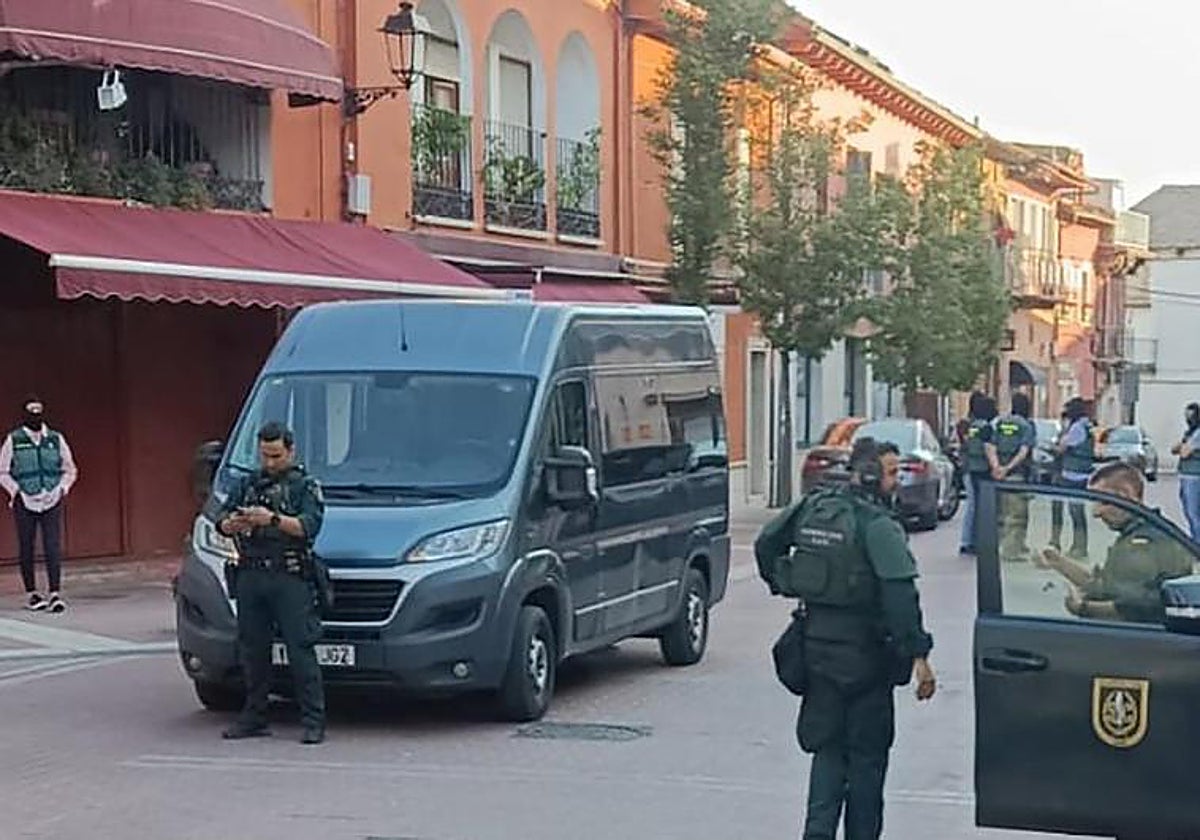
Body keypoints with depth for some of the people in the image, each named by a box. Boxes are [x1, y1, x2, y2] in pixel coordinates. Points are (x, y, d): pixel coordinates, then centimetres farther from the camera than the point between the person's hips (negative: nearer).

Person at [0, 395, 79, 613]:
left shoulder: (56, 439, 7)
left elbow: (70, 470, 14)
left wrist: (62, 488, -2)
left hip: (52, 502, 1)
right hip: (24, 503, -1)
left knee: (53, 547, -8)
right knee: (26, 549, 4)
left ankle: (55, 593, -8)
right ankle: (31, 594, 15)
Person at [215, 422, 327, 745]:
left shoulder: (305, 486, 5)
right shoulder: (248, 485, 19)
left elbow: (309, 526, -10)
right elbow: (222, 521, 10)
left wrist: (273, 519, -24)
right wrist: (232, 523, -14)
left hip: (290, 577, -5)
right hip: (250, 575, 5)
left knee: (300, 649, -7)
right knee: (252, 649, 8)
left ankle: (313, 721, -6)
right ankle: (254, 717, 17)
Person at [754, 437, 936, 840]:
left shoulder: (814, 506, 4)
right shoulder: (878, 525, -17)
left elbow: (765, 544, 16)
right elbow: (900, 595, -24)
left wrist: (784, 587, 25)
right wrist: (919, 655, -23)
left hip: (817, 642, 6)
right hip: (864, 651, -6)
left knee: (828, 746, 15)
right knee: (867, 753, 8)